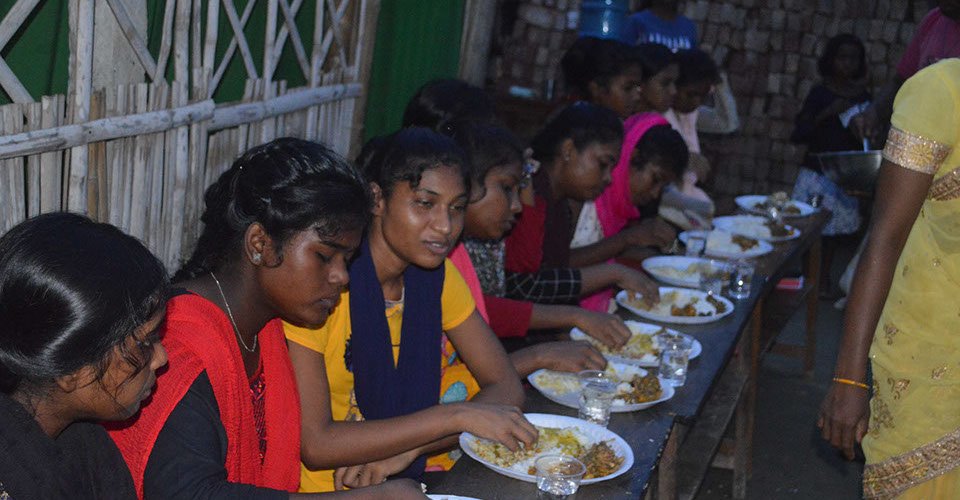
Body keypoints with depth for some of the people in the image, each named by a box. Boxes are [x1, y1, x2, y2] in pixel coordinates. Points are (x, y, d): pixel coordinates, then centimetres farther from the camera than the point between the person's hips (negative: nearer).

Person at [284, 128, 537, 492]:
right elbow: (315, 444, -21)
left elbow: (507, 388, 1)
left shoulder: (437, 275, 1)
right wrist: (459, 416, -25)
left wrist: (408, 449, -15)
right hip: (324, 487, -6)